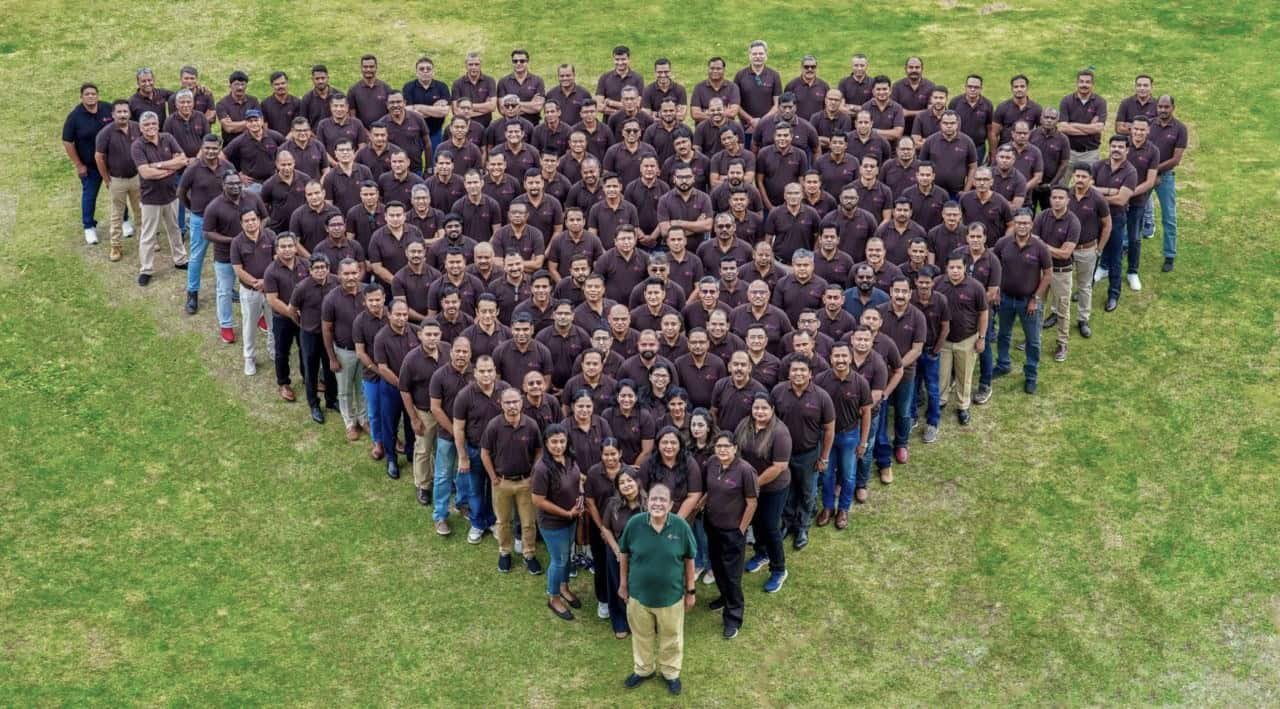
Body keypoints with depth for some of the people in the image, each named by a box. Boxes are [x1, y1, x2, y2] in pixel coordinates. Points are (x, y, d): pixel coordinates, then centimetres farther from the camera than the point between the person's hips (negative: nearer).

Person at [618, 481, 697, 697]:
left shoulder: (681, 526, -17)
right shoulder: (634, 523, -16)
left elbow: (689, 559, -4)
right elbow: (624, 554, -1)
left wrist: (691, 590, 1)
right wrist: (623, 584, 4)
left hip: (671, 595, -1)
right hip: (639, 593, 1)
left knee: (671, 637, 19)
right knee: (641, 636, 22)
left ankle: (671, 673, 42)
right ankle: (642, 669, 46)